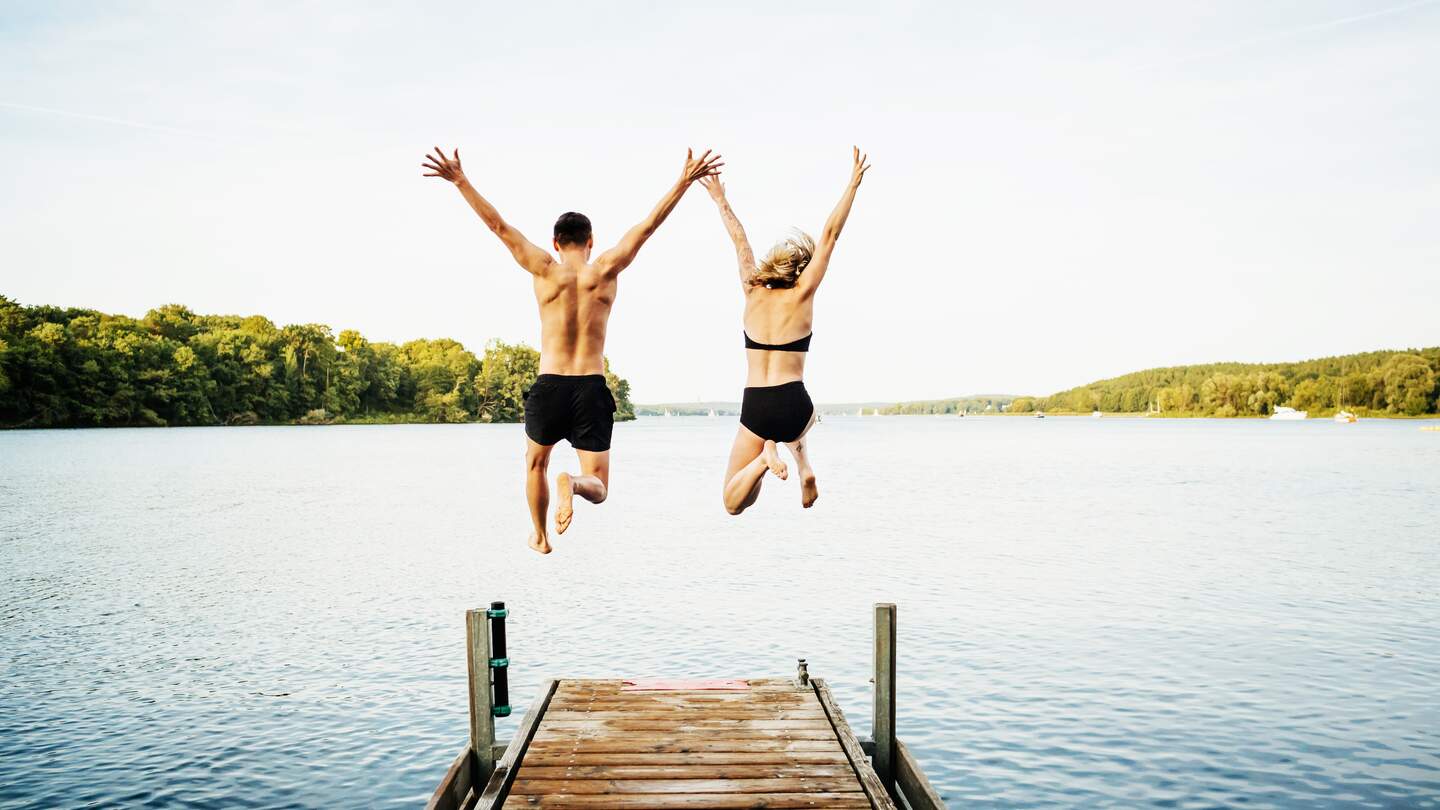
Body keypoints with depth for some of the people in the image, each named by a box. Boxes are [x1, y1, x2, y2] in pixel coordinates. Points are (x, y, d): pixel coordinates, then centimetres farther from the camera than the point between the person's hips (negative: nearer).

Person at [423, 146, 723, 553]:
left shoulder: (546, 271, -1)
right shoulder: (605, 271, 0)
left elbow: (499, 225, 1)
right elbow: (647, 226, 2)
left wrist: (461, 181, 7)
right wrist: (684, 180, 5)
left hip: (549, 386, 1)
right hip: (592, 389, -1)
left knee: (536, 463, 29)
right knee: (598, 487, 7)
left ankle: (540, 537, 38)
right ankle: (572, 483, -28)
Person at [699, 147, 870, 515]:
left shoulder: (753, 293, 4)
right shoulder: (802, 295, -2)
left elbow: (740, 242, 16)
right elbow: (829, 236, 0)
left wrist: (721, 201, 29)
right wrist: (853, 184, 5)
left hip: (754, 408, 1)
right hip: (793, 406, 0)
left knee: (733, 504, 10)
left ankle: (765, 455, -19)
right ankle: (804, 464, 10)